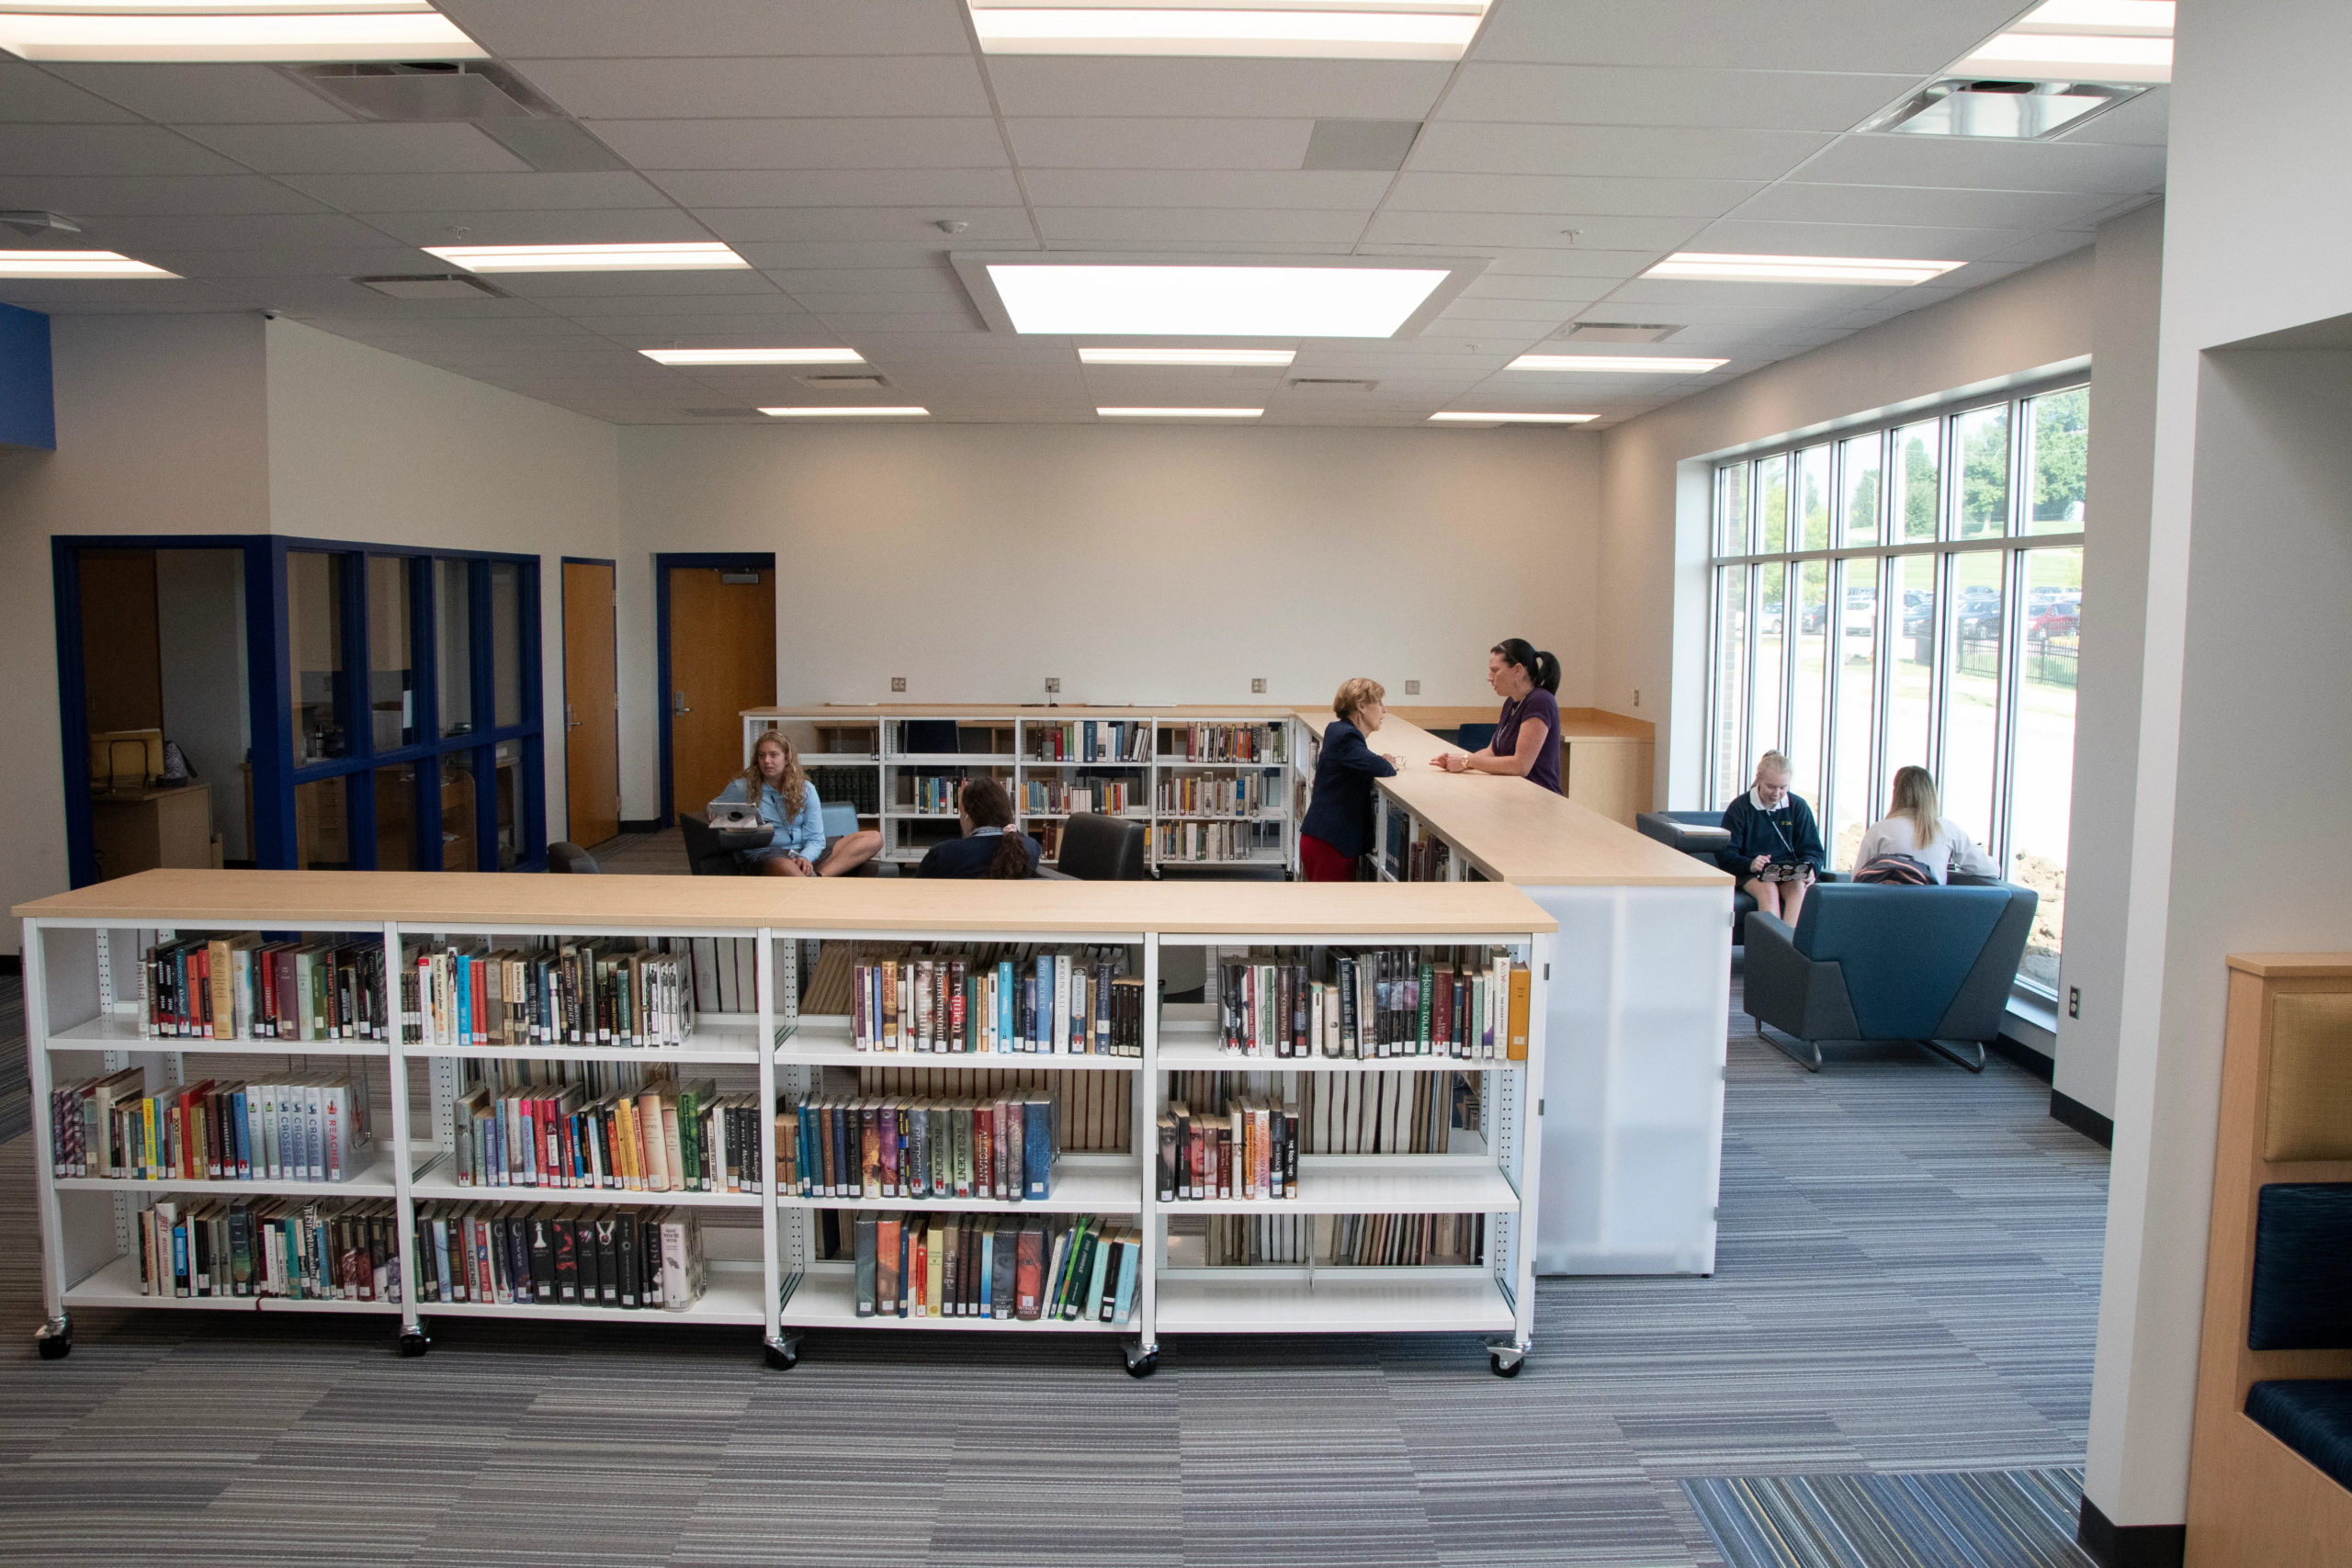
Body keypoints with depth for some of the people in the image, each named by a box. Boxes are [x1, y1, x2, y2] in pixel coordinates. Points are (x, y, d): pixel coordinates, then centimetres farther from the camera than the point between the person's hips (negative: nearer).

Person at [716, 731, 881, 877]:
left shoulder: (806, 789, 12)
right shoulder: (742, 788, 8)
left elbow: (815, 839, 8)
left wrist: (805, 857, -16)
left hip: (804, 854, 4)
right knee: (786, 868, -44)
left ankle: (817, 876, -38)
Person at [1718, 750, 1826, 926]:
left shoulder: (1799, 807, 7)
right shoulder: (1739, 807, 0)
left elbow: (1814, 851, 9)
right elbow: (1725, 854, -4)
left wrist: (1810, 869, -16)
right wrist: (1750, 864, -25)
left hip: (1790, 874, 2)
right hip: (1751, 874, -2)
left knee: (1799, 887, -33)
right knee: (1768, 889, -35)